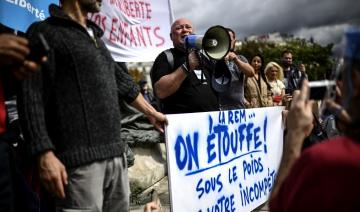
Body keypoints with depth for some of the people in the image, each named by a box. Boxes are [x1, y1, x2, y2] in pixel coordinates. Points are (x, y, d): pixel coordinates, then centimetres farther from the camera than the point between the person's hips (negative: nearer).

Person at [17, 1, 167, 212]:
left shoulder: (95, 38, 23)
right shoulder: (44, 32, -1)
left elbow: (123, 82, 31)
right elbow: (31, 97, -10)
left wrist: (151, 113, 36)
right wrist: (45, 155, -19)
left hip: (116, 153, 7)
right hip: (80, 159, -7)